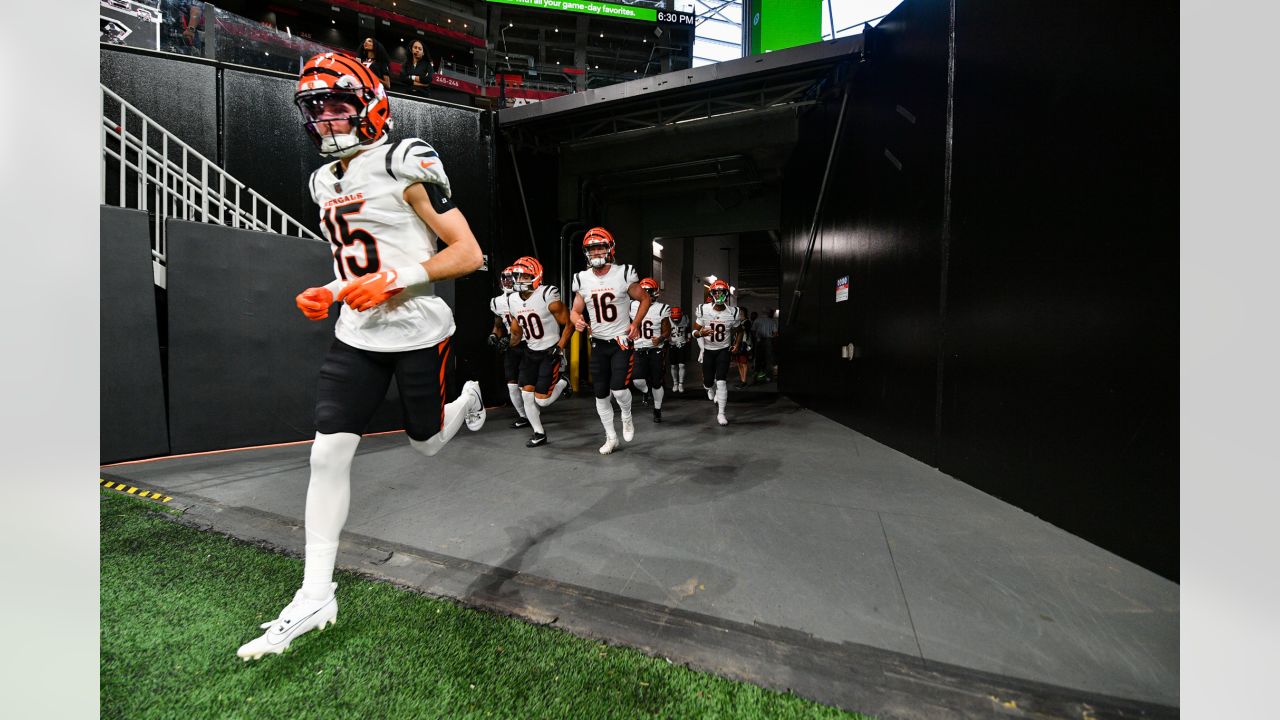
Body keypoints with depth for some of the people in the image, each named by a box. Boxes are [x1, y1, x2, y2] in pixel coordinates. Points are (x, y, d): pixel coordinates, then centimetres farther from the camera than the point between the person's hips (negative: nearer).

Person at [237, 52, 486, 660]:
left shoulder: (405, 164, -8)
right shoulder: (326, 183, 16)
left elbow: (468, 254, -14)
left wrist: (393, 281, -21)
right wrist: (325, 295, 6)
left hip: (419, 332, -6)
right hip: (357, 336, 6)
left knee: (426, 444, 12)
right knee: (328, 453, 0)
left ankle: (468, 398, 47)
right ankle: (316, 594, 13)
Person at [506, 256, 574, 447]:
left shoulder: (548, 296, -18)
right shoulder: (513, 300, 2)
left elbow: (568, 324, -11)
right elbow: (517, 333, 14)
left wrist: (559, 348, -18)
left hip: (550, 352, -6)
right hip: (530, 352, 6)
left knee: (541, 400, -7)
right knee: (526, 395, 2)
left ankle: (562, 383, 24)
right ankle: (539, 434, 20)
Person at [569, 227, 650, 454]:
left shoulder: (623, 274, -9)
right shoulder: (583, 280, 0)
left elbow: (644, 299, 5)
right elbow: (575, 310, 9)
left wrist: (635, 323, -8)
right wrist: (577, 321, -14)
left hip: (622, 341, -4)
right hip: (598, 344, 4)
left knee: (618, 389, -14)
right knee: (600, 394, 8)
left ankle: (627, 418, 21)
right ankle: (611, 437, 26)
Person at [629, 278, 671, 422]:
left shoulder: (662, 309, -3)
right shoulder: (632, 306, 3)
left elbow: (667, 331, -2)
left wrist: (660, 338, -20)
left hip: (656, 350, -1)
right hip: (639, 350, 2)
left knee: (656, 383, 4)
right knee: (637, 381, -14)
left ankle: (657, 410, 25)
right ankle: (647, 391, 23)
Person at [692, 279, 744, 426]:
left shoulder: (733, 313, -10)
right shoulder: (704, 310, -13)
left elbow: (739, 331, 10)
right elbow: (694, 331, -6)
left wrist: (736, 345, -3)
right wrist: (701, 333, -28)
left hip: (724, 350, -1)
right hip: (708, 349, 1)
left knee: (721, 382, -12)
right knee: (708, 381, 9)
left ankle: (721, 413, -1)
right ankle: (711, 389, 49)